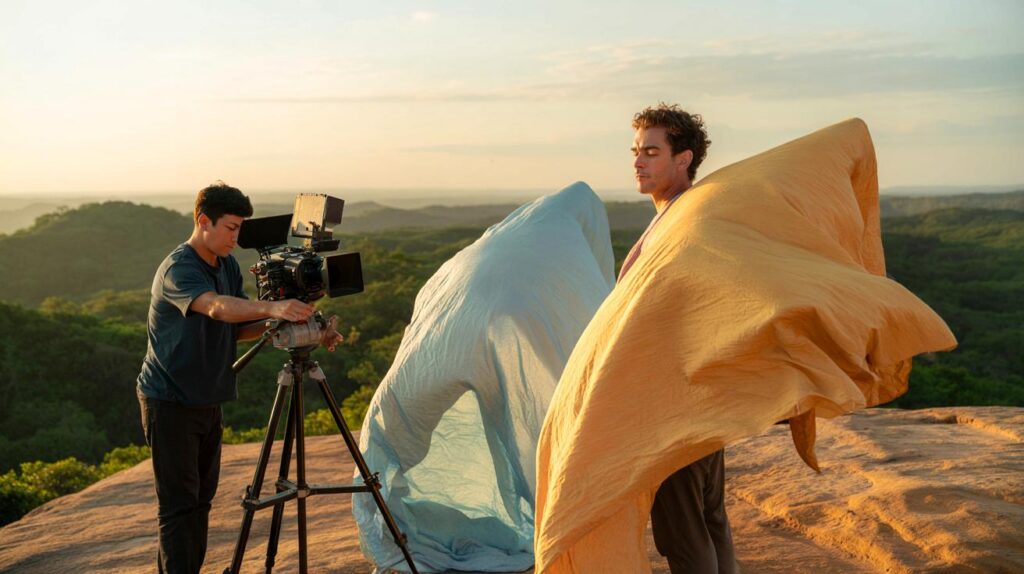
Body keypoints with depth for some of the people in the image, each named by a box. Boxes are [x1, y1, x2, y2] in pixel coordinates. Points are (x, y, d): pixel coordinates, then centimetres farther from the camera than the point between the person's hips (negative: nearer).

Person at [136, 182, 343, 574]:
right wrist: (271, 308, -56)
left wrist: (288, 326, -10)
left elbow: (238, 327, 5)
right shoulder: (177, 269, -21)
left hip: (207, 401, 8)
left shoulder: (227, 265, 6)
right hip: (170, 403, -8)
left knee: (201, 499, 14)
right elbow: (218, 307, -40)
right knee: (179, 504, -5)